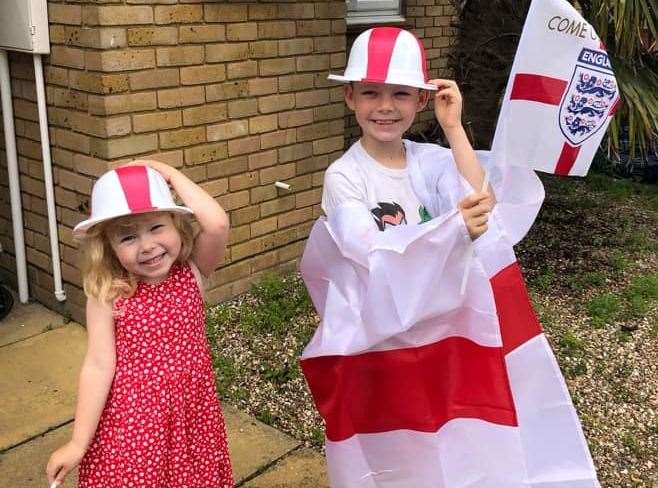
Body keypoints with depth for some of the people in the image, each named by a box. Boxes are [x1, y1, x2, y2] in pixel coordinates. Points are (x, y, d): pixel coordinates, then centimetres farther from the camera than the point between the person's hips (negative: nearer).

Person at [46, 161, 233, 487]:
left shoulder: (192, 272, -10)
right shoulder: (107, 295, -14)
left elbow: (218, 225, -28)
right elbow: (99, 365, -13)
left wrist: (170, 174, -19)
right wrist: (78, 443, -13)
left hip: (192, 412, 2)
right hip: (133, 421, -2)